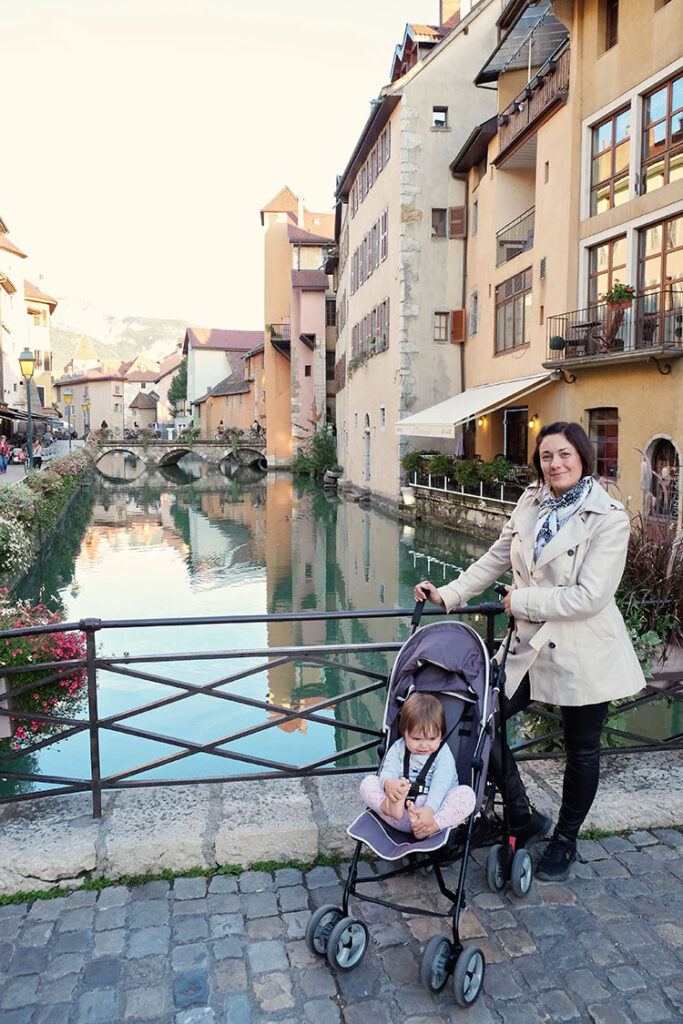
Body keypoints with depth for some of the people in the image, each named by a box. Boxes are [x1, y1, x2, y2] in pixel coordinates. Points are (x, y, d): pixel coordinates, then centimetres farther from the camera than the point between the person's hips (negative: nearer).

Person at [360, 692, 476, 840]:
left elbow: (440, 785, -13)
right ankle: (392, 810, -39)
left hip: (434, 811, -2)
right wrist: (388, 783, -32)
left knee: (467, 794, -25)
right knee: (368, 782, -11)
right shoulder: (398, 749, 10)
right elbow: (387, 771, -5)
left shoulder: (443, 754, 2)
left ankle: (433, 826, -40)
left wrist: (429, 810, -32)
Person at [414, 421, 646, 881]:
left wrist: (521, 601, -15)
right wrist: (448, 595, 9)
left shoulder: (608, 517, -16)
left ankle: (565, 841, 38)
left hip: (586, 653, -5)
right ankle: (525, 817, 23)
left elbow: (590, 596, -22)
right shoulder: (531, 502, 2)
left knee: (581, 752, 12)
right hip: (531, 645, 5)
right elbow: (496, 558, 12)